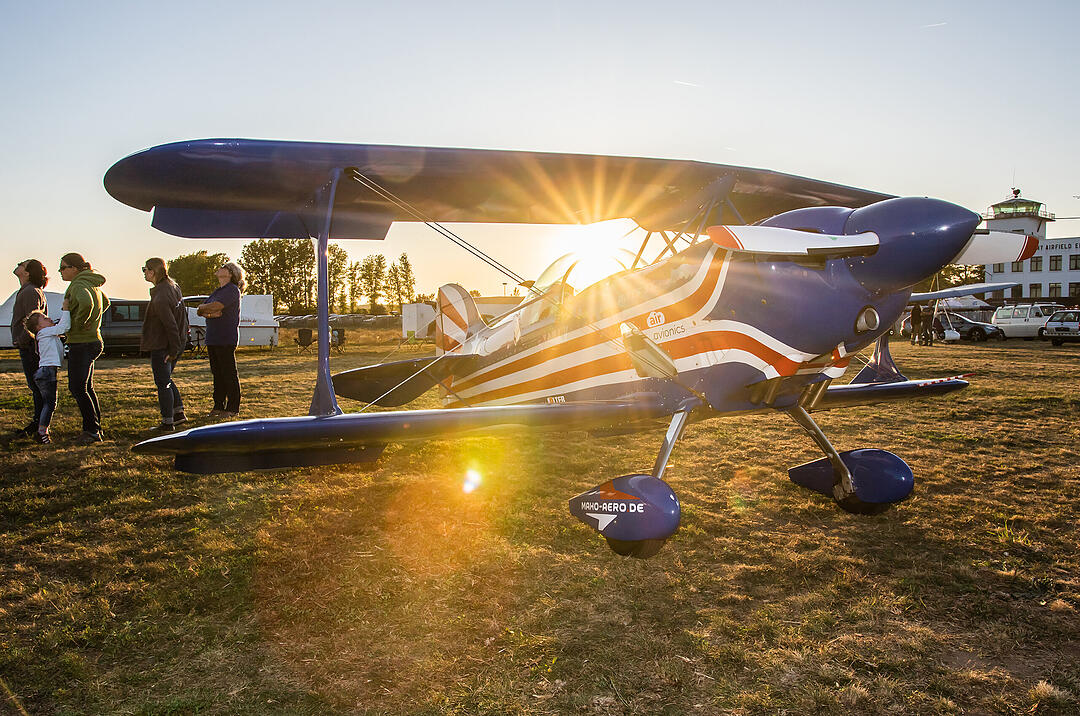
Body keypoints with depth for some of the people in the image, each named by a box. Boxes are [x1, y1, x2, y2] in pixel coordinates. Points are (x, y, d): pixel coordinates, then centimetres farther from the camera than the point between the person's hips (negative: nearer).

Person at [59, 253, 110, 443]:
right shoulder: (92, 284, 13)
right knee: (87, 387, 15)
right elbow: (105, 303, 30)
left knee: (77, 388, -5)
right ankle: (95, 428, 20)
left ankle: (92, 430, -3)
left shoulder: (79, 285, -15)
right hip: (92, 340, 10)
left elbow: (86, 304, -37)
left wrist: (78, 324, -22)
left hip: (82, 343, -10)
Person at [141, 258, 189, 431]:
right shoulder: (174, 287, 5)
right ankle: (179, 413, 25)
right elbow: (182, 315, 14)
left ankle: (167, 422, 8)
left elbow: (171, 325, -25)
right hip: (177, 343, 9)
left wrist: (173, 350, -19)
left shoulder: (160, 297, -24)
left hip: (161, 347, -9)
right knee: (167, 380, 22)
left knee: (162, 384, 1)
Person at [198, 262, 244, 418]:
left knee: (229, 374, -4)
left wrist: (203, 308, 0)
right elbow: (200, 310, 12)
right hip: (212, 338, 9)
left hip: (226, 339, -9)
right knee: (217, 373, 12)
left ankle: (232, 408, 2)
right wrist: (209, 313, -10)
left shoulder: (232, 290, -9)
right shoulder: (217, 291, 19)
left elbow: (215, 307, -21)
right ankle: (218, 406, 19)